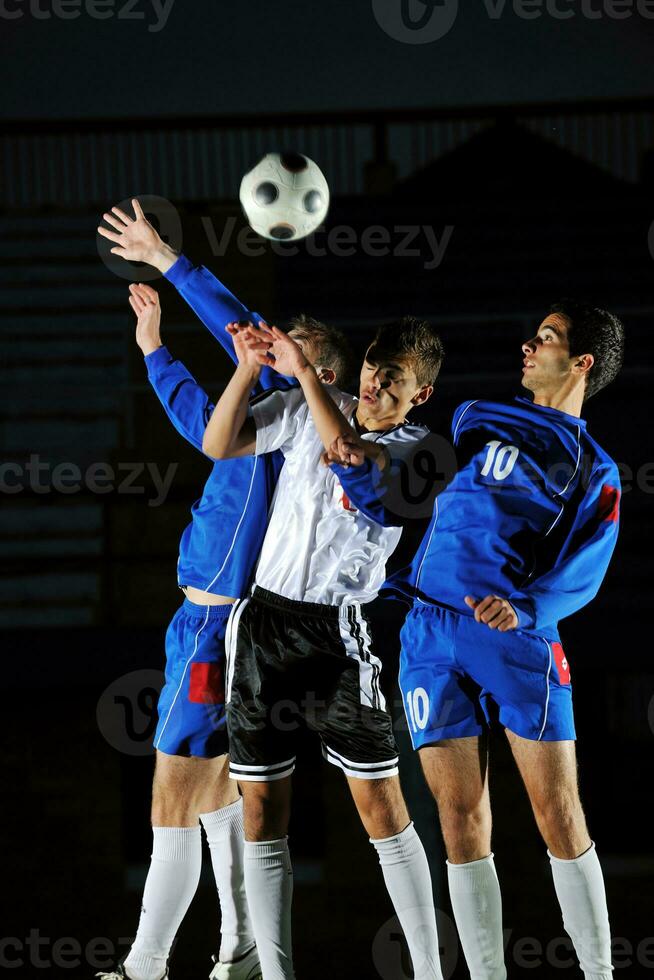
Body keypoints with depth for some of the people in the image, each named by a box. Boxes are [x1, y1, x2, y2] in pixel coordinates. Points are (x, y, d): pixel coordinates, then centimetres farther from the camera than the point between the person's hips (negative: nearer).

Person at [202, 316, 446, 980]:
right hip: (262, 619, 3)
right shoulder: (304, 408, 7)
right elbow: (217, 446, 3)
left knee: (382, 806, -7)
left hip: (337, 632, -3)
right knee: (262, 814, 3)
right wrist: (249, 367, -9)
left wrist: (304, 372, -22)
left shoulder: (417, 448, -3)